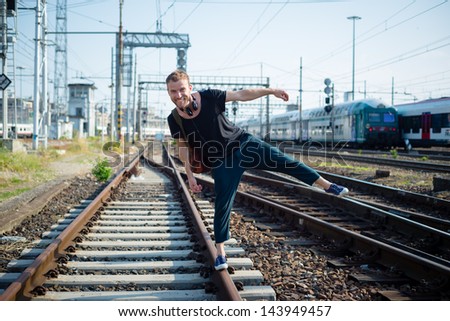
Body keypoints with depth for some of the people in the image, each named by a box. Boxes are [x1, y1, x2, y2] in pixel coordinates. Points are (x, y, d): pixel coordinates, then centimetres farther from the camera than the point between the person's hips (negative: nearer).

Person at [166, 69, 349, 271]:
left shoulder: (208, 97, -15)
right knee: (222, 205, -4)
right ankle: (220, 252, 12)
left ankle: (327, 185, 9)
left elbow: (241, 95, -6)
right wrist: (190, 175, 2)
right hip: (221, 163, 0)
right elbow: (183, 148, 4)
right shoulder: (174, 120, -9)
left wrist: (271, 91, -7)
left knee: (284, 161, -6)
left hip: (243, 144, 0)